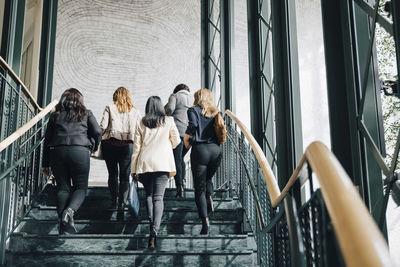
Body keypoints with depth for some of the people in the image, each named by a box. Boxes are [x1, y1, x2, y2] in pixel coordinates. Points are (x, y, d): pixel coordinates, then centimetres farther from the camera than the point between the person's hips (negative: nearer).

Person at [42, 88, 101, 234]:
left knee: (63, 187, 9)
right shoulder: (86, 114, 14)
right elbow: (97, 132, 4)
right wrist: (93, 148, 22)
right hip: (80, 151, -2)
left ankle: (62, 219, 0)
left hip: (57, 151, 2)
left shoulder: (55, 115, 19)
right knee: (81, 187, 5)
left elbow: (47, 139, 16)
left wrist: (45, 164, 18)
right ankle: (70, 210, -21)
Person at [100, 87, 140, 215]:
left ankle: (114, 201, 21)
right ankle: (121, 205, -6)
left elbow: (102, 126, -5)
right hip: (127, 145, 0)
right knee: (125, 176, 3)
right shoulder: (134, 111, 6)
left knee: (113, 174, 14)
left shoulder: (110, 108, 3)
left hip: (110, 143, 0)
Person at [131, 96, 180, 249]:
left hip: (144, 163, 1)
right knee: (158, 198, -5)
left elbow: (136, 147, 7)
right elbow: (176, 141, 14)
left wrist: (134, 169, 11)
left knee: (148, 195, 18)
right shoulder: (168, 121, 5)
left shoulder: (141, 124, 7)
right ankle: (154, 229, -19)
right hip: (162, 164, -1)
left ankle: (152, 222, 10)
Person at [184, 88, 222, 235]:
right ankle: (209, 197, -1)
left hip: (200, 149, -4)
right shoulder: (216, 112, 16)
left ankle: (205, 221, -7)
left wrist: (187, 137, -1)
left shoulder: (193, 110, 3)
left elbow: (193, 124, -15)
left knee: (199, 187, 1)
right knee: (208, 178, 28)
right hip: (216, 150, 4)